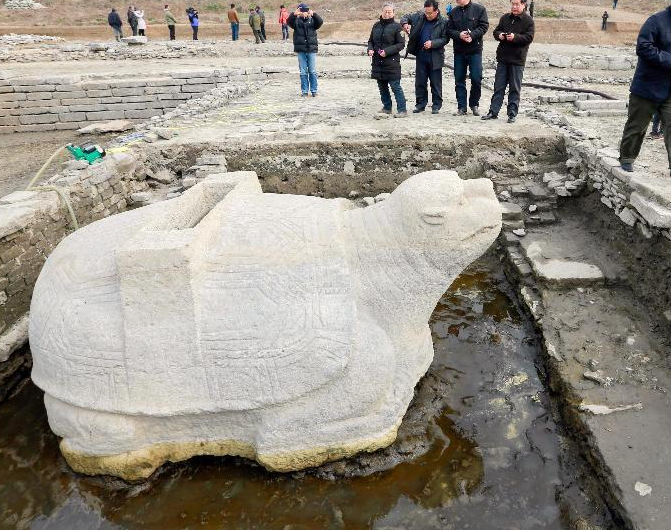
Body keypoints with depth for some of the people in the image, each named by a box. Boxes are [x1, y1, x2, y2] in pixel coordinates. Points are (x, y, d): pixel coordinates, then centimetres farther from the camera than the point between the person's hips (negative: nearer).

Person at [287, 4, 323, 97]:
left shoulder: (312, 20, 6)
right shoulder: (296, 21, 5)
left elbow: (320, 22, -13)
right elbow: (288, 22, -13)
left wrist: (313, 14, -30)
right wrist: (294, 14, -31)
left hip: (312, 49, 0)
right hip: (300, 50, 0)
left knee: (313, 72, 2)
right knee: (303, 72, 4)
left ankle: (314, 90, 10)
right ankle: (304, 91, 11)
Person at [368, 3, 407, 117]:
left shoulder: (397, 26, -4)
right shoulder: (376, 25, 11)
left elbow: (401, 44, -7)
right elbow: (371, 41, 20)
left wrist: (387, 51, -17)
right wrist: (370, 49, -2)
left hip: (392, 62, -6)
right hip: (377, 62, 6)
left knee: (396, 86, -7)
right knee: (382, 87, 13)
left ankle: (402, 110, -3)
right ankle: (387, 108, 26)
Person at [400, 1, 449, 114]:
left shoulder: (443, 22, -7)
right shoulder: (419, 16, 2)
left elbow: (445, 39, -7)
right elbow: (405, 17, 11)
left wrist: (432, 43, -21)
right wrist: (405, 24, -11)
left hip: (435, 57, -3)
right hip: (420, 55, 4)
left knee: (436, 83, 3)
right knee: (420, 82, 9)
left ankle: (436, 106, 13)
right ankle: (420, 104, 19)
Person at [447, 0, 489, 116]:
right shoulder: (453, 12, 9)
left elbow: (484, 26, -5)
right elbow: (449, 30, 4)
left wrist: (472, 35, -19)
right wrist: (459, 35, -15)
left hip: (475, 51, -3)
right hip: (459, 51, 3)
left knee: (476, 79, -4)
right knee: (459, 80, 4)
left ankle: (474, 104, 14)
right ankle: (461, 107, 12)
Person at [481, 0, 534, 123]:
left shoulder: (528, 20, -3)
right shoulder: (505, 18, 10)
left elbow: (529, 38, -10)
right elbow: (496, 31, 12)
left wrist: (515, 37, -24)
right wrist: (499, 35, -11)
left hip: (517, 60, -4)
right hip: (503, 58, 4)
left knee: (514, 89, 2)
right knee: (498, 87, 5)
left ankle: (512, 114, 7)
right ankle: (493, 112, 9)